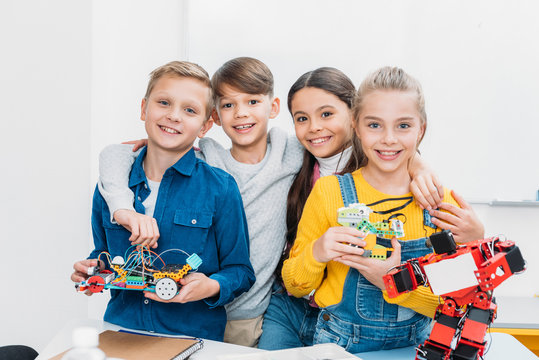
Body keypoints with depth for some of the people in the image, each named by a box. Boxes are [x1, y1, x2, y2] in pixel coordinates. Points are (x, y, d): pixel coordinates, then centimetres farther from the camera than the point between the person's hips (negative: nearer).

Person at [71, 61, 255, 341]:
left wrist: (212, 287, -20)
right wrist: (95, 269, -1)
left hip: (195, 336, -1)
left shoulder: (221, 189, -6)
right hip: (120, 327, 2)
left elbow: (241, 271, -2)